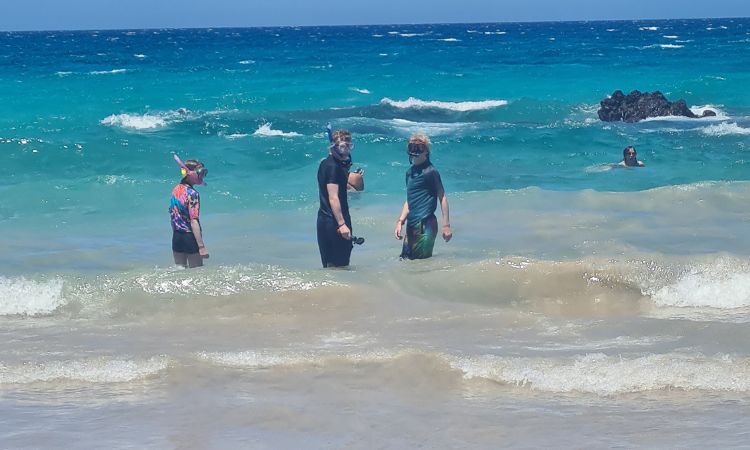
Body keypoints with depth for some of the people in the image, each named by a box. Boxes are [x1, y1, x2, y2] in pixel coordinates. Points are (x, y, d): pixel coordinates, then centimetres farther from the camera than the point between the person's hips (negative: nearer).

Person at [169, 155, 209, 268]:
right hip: (190, 237, -7)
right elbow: (194, 221, -22)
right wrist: (201, 246, -22)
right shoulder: (192, 194, -18)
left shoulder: (175, 190, 5)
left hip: (176, 237, 7)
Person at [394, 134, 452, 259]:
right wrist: (400, 221, 13)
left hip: (425, 224, -8)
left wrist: (446, 225, -12)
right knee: (405, 259, 9)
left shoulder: (430, 171, -9)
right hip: (411, 225, 8)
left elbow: (442, 198, -9)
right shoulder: (410, 172, 15)